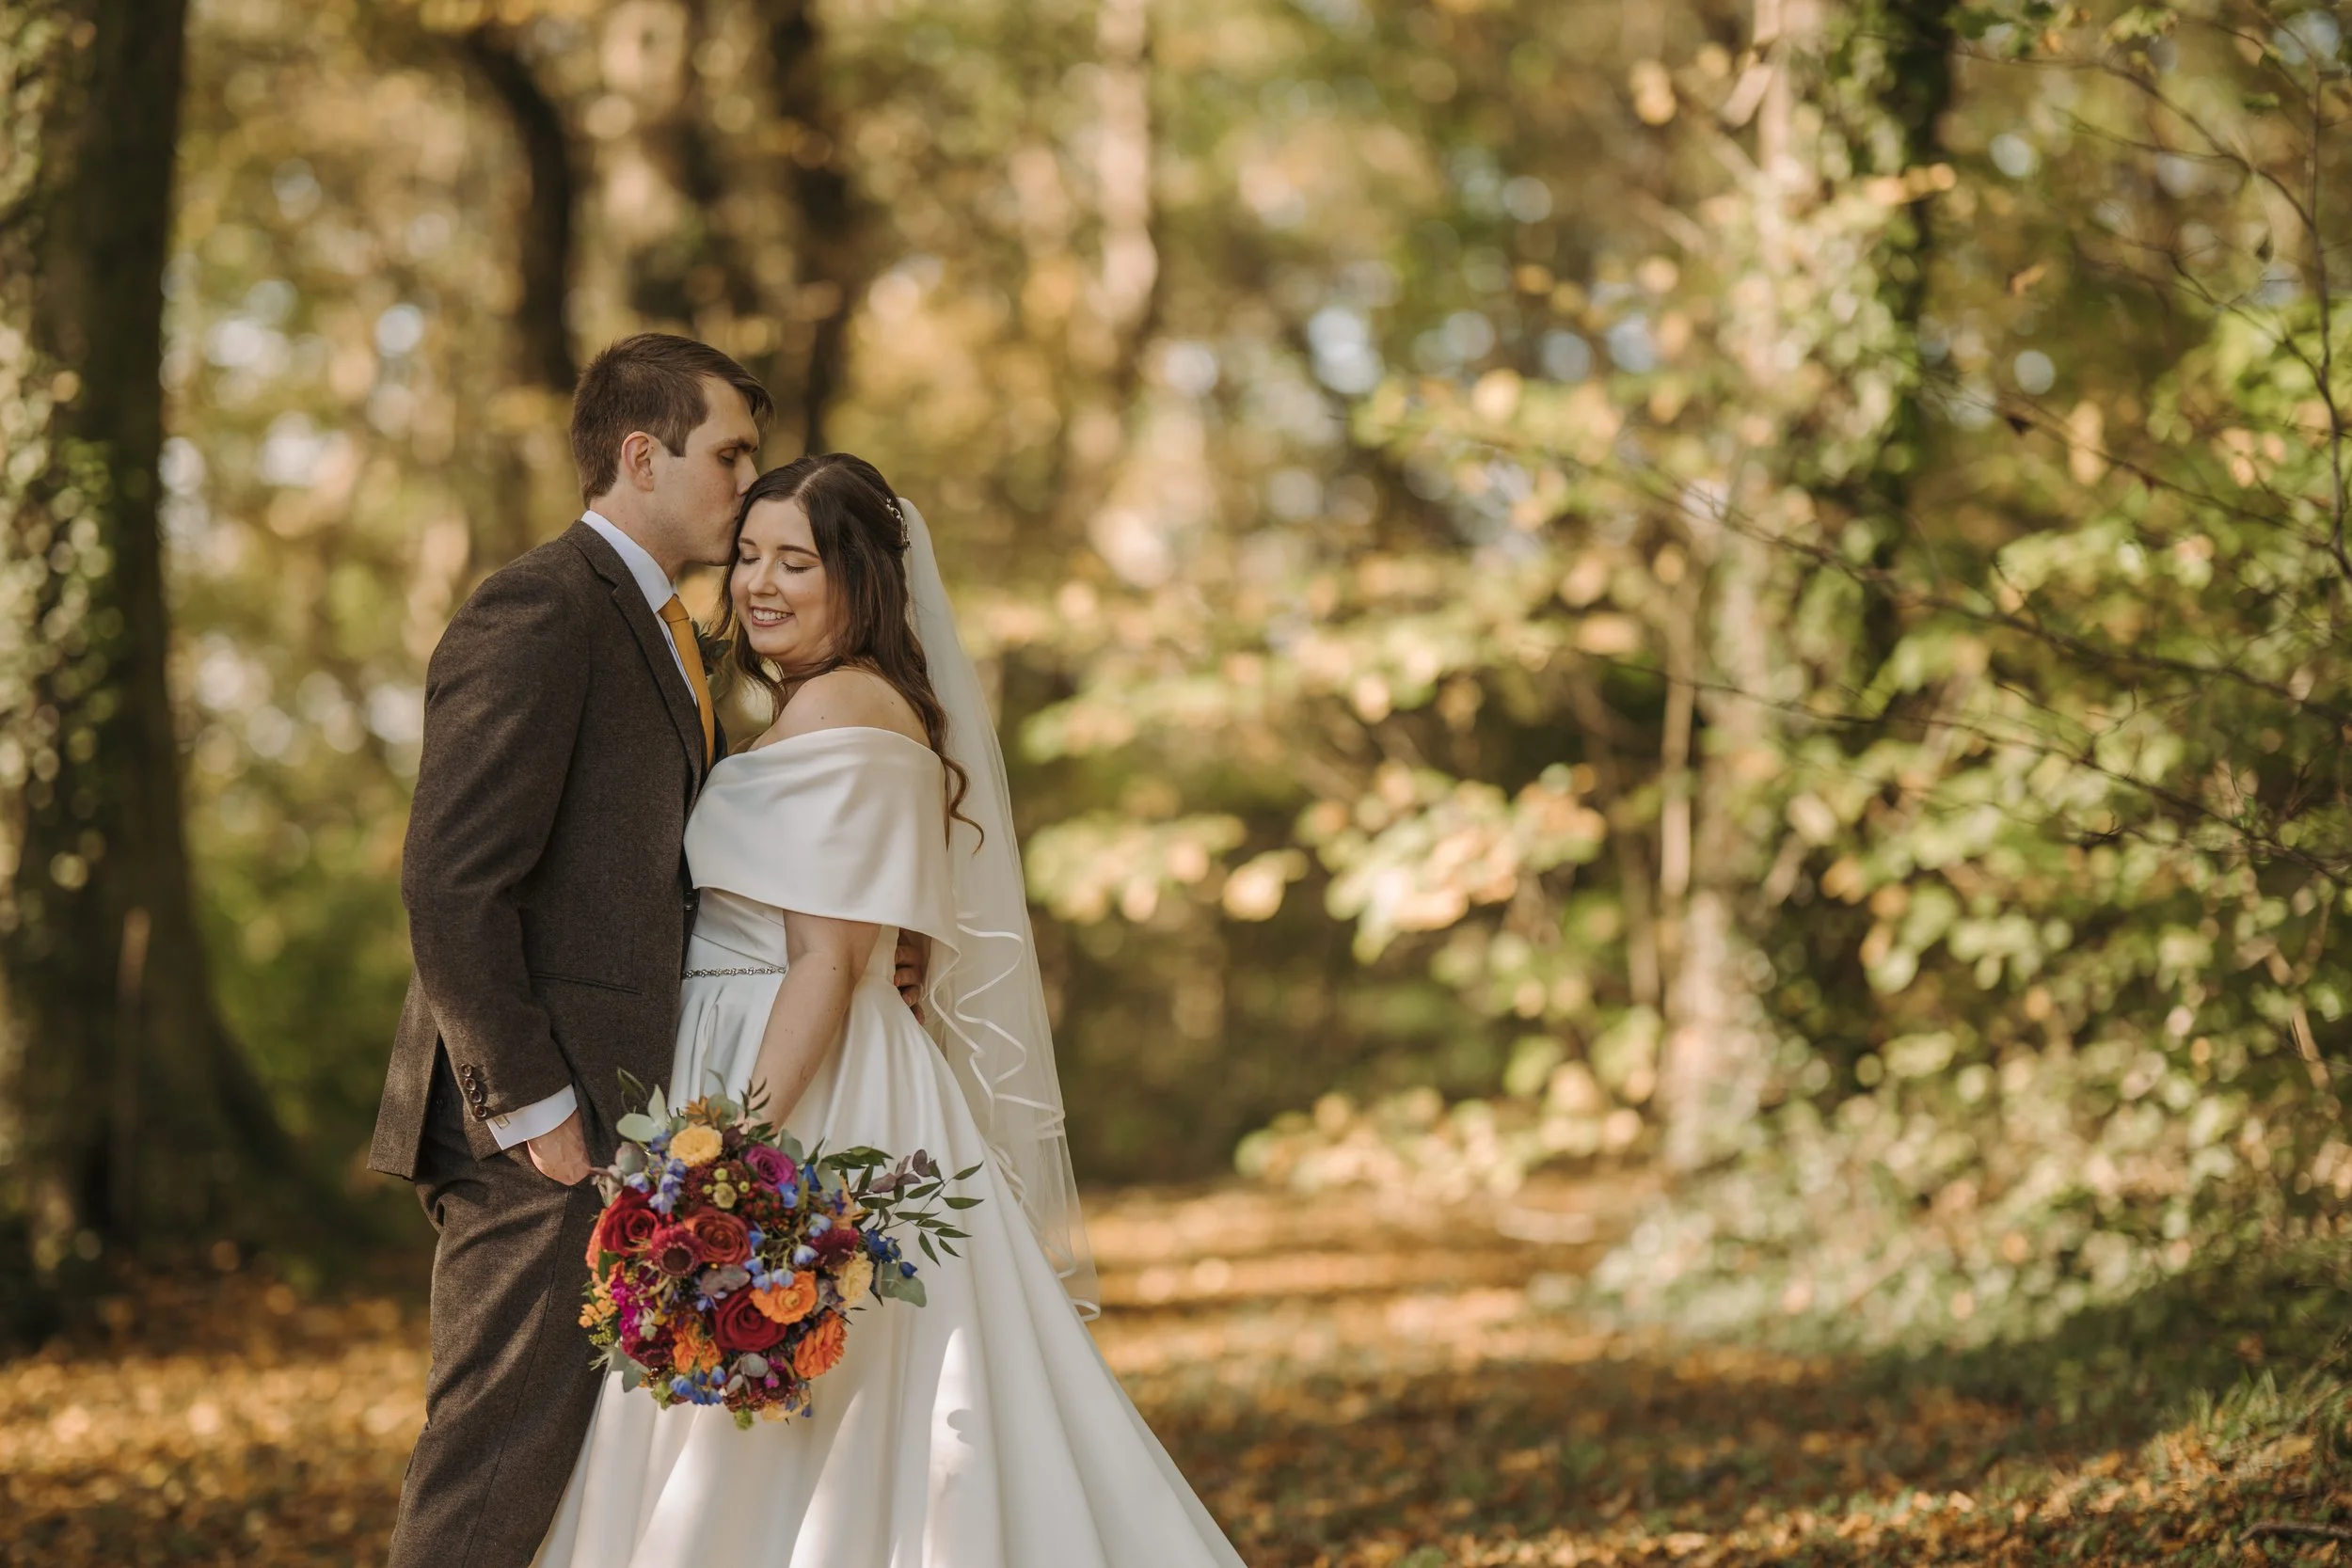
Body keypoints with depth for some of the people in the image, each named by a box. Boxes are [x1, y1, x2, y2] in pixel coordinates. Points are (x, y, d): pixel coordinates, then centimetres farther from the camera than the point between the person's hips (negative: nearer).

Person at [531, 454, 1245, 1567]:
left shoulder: (839, 713, -14)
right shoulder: (848, 707, 17)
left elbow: (828, 963, -20)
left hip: (809, 1092, -10)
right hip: (803, 1087, 10)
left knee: (759, 1460, -5)